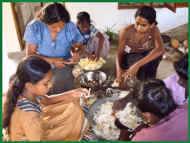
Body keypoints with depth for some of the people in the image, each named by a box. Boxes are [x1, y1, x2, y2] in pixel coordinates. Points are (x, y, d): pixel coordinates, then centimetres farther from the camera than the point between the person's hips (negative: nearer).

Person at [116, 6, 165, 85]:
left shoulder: (154, 30, -25)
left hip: (145, 55, 2)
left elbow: (160, 49, -41)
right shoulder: (126, 31, -27)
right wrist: (119, 70, -41)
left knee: (157, 53, -31)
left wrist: (137, 65, -52)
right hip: (129, 57, -2)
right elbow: (120, 53, -21)